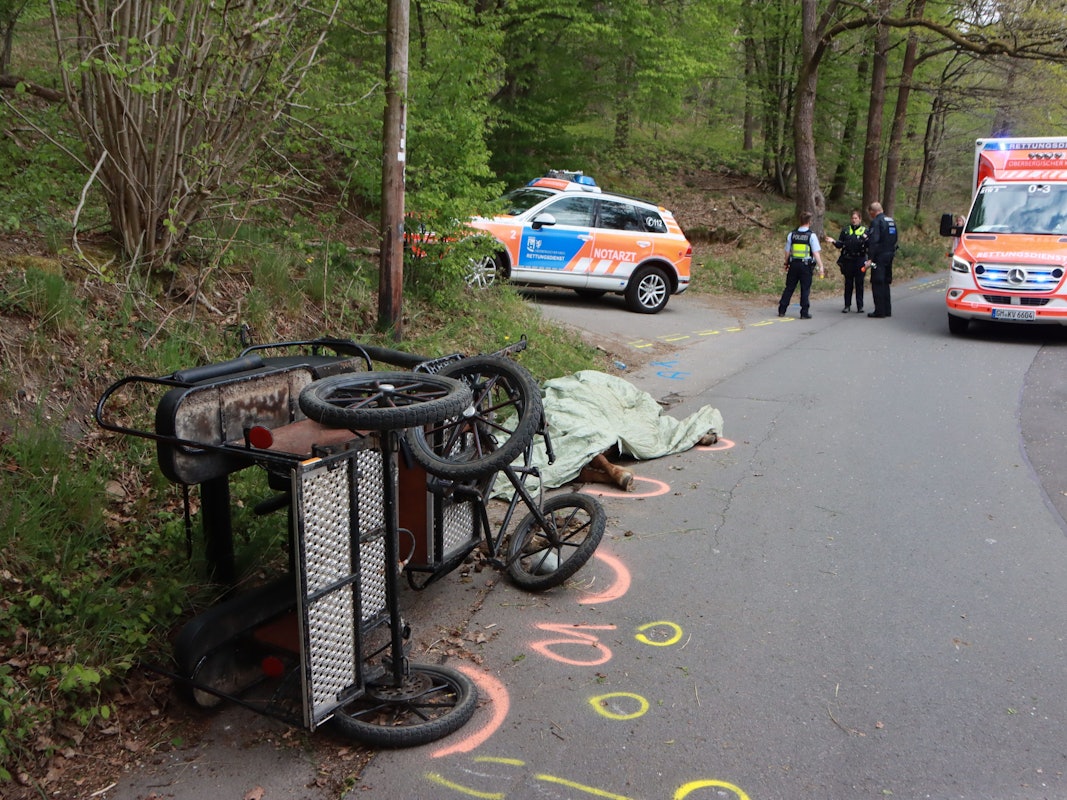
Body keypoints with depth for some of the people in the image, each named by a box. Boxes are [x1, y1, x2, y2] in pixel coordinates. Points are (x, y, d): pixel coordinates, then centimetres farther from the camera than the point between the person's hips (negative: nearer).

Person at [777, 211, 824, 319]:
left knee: (789, 288, 10)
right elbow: (816, 253, -11)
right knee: (805, 289, 4)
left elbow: (787, 252, 7)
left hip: (793, 264, 3)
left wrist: (786, 264, 20)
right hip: (806, 266, -3)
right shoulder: (812, 235, -8)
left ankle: (781, 310, 10)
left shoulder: (792, 234, 1)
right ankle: (804, 313, 4)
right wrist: (821, 267, -8)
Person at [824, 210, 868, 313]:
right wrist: (834, 241, -9)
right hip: (847, 260, 2)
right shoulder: (845, 230, 10)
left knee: (859, 283, 0)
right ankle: (847, 305, 12)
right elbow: (840, 245, 9)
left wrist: (866, 240, -22)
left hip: (859, 260, -2)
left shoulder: (864, 230, 4)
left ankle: (860, 306, 5)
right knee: (848, 283, 6)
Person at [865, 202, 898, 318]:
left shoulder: (876, 221, -12)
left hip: (880, 256, -8)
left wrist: (870, 258, -21)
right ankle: (887, 310, 18)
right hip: (890, 255, 8)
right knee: (885, 283, 15)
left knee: (877, 283, -4)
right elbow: (894, 239, 20)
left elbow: (874, 241, -20)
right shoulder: (891, 220, 15)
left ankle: (879, 311, -5)